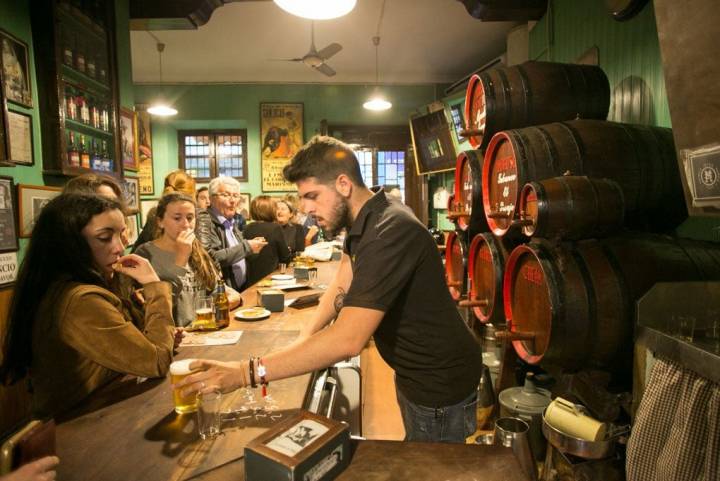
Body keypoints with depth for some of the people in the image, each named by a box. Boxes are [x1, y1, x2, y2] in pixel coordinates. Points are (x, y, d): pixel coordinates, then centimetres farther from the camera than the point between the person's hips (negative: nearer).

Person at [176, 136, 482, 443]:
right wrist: (303, 338, -10)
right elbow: (341, 288, 4)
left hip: (440, 386, -8)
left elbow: (348, 340, -38)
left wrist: (246, 372, -34)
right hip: (413, 374, 9)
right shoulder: (362, 218, 0)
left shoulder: (390, 232, -32)